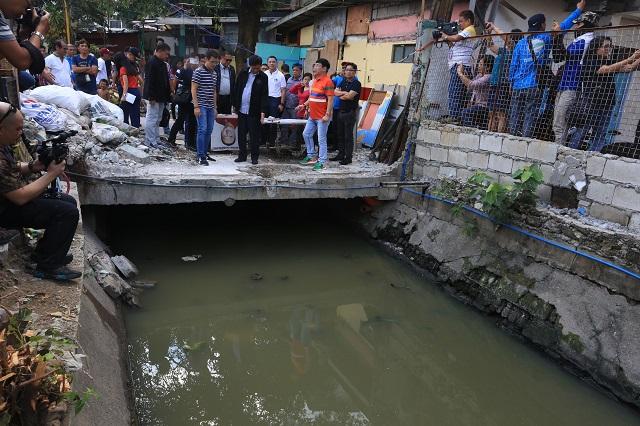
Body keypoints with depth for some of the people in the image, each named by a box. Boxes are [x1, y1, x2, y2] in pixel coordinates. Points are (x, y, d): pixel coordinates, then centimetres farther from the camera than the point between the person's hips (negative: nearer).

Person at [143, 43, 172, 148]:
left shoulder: (163, 63, 16)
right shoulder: (152, 63, -13)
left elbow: (166, 81, 22)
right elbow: (149, 81, -20)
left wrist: (168, 95, 16)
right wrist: (151, 97, -23)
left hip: (161, 97, 10)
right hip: (153, 97, -10)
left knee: (157, 119, 15)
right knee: (152, 118, -7)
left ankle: (156, 140, 23)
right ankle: (150, 141, -4)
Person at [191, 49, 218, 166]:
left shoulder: (214, 73, 13)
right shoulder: (198, 72, -8)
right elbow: (193, 90, -11)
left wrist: (215, 107, 17)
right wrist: (196, 106, -17)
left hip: (210, 107, 7)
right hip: (201, 106, -7)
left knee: (209, 130, 9)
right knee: (202, 129, -11)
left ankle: (205, 153, 19)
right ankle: (200, 156, -7)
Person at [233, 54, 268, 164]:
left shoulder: (263, 77, -3)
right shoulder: (243, 73, 6)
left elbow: (264, 95, -7)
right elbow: (237, 89, 11)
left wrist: (263, 112, -15)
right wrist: (235, 105, 8)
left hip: (254, 111, -4)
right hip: (241, 109, 4)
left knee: (254, 136, 2)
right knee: (241, 134, 9)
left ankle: (254, 157, 12)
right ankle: (242, 155, 20)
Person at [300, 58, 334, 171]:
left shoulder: (327, 82, -14)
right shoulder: (315, 80, 13)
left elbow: (330, 99, -18)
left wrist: (327, 114, -23)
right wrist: (304, 105, 18)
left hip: (322, 117, -9)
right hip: (312, 115, 9)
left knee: (321, 139, -3)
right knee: (306, 134, 15)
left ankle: (321, 162, 5)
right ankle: (311, 156, 28)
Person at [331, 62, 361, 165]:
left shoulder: (356, 84, -8)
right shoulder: (343, 81, 14)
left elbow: (349, 96, -19)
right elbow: (335, 92, 4)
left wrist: (341, 95, -3)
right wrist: (345, 93, -10)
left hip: (350, 112, -7)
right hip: (341, 111, 7)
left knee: (348, 136, -4)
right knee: (341, 134, 12)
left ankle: (348, 157, 2)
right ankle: (341, 154, 22)